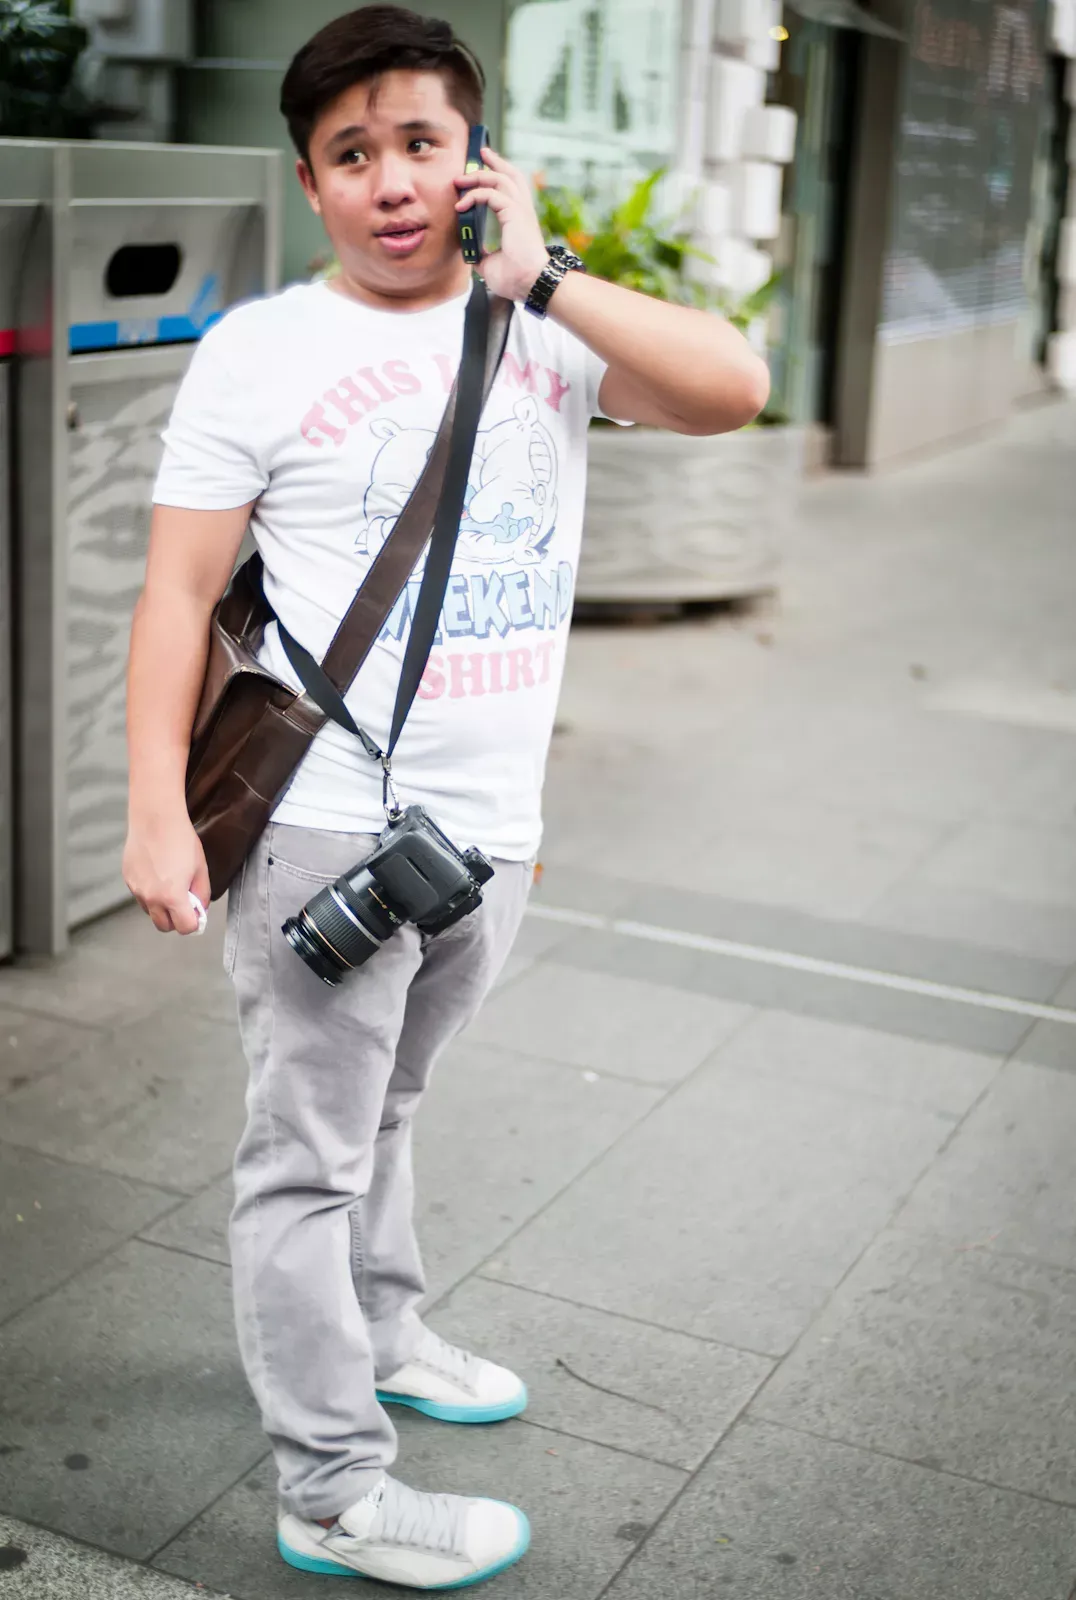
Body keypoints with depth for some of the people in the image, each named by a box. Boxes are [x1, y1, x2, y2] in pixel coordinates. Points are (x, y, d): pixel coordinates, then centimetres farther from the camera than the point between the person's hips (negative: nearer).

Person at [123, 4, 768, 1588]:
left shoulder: (548, 329, 5)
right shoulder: (263, 349, -5)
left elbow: (733, 390, -11)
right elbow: (181, 588, -6)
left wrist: (540, 278, -16)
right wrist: (158, 810, -13)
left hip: (493, 827, 5)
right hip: (328, 822, -4)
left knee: (384, 1107, 24)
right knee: (310, 1150, 3)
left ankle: (379, 1336, 44)